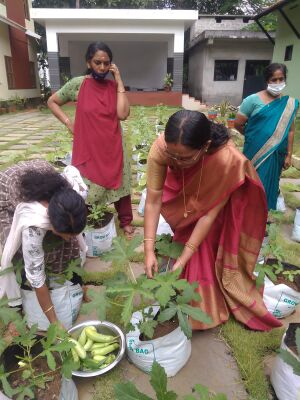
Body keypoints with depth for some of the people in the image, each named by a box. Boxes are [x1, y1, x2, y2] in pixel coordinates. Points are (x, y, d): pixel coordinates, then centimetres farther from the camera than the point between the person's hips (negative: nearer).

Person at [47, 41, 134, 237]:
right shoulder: (78, 84, -6)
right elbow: (52, 102, 6)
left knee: (119, 183, 12)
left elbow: (123, 114, -16)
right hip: (88, 148, -1)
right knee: (86, 188, 11)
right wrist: (69, 123, -6)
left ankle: (126, 221, 29)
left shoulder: (115, 86, -1)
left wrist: (119, 81, -14)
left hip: (113, 147, 2)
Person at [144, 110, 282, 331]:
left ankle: (204, 306, 19)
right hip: (182, 192, 2)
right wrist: (149, 251, -35)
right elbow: (153, 200, -32)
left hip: (214, 201, -2)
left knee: (204, 249, -5)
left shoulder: (228, 161, -43)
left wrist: (182, 260, -34)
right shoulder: (161, 147, -38)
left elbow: (209, 215, -35)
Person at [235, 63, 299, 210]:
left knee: (270, 184, 16)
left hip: (276, 154, 4)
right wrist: (252, 137, 8)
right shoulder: (253, 100, -9)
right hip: (256, 152, -3)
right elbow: (238, 124, -6)